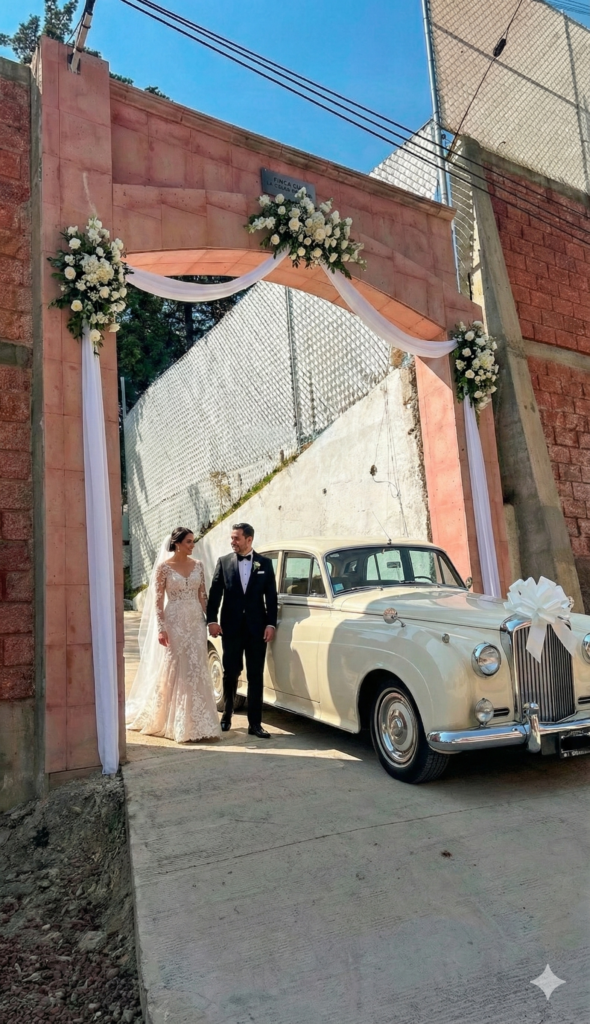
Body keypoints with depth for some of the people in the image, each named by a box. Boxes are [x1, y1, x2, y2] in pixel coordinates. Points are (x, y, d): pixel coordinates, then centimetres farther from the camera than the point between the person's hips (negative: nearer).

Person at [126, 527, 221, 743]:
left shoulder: (197, 565, 7)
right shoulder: (164, 567, -6)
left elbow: (203, 596, 10)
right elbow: (158, 600, -8)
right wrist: (161, 628, -14)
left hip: (195, 622, 4)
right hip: (174, 623, -4)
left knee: (196, 672, 5)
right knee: (174, 672, 3)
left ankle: (196, 723, 13)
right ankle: (176, 723, 17)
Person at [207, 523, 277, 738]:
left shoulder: (265, 563, 3)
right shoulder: (224, 562, 3)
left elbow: (271, 596, 3)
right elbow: (214, 593, 1)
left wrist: (271, 624, -4)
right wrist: (212, 620, -8)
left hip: (257, 628, 0)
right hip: (231, 627, 1)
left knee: (256, 676, 3)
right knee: (230, 674, 11)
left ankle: (255, 723, 10)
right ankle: (226, 717, 28)